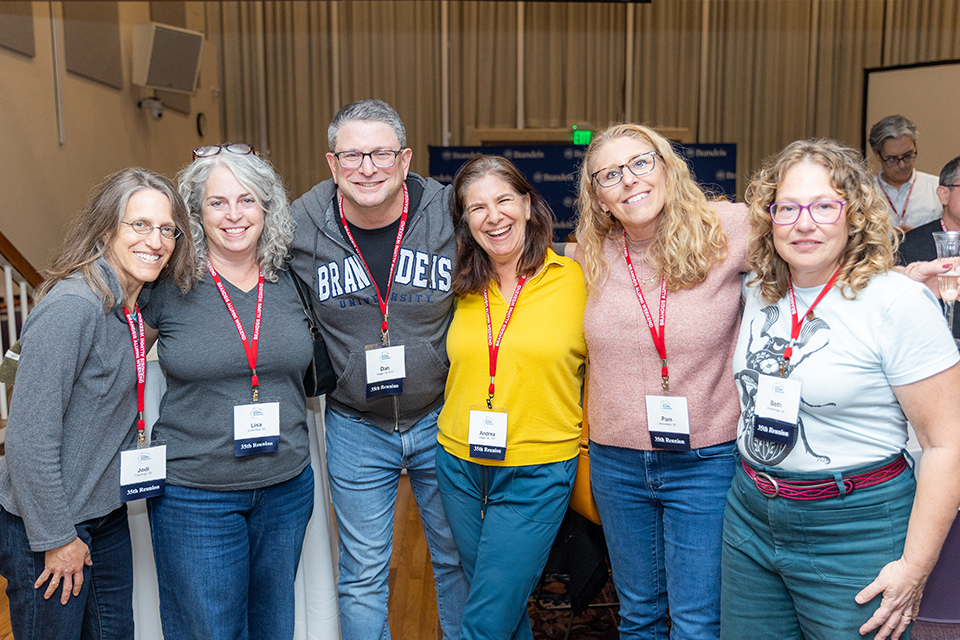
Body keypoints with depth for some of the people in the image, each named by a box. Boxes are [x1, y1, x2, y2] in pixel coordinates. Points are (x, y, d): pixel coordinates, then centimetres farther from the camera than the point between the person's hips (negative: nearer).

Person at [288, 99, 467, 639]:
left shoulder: (452, 214, -13)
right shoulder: (302, 225, -10)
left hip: (441, 418, 0)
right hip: (355, 427, 0)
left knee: (457, 558, 18)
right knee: (363, 576, 12)